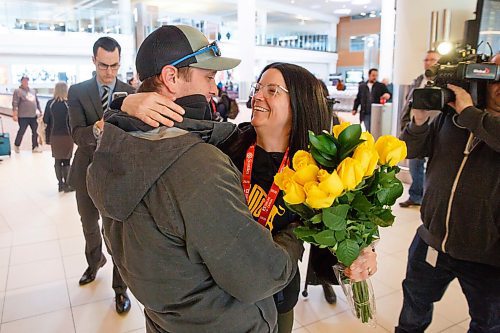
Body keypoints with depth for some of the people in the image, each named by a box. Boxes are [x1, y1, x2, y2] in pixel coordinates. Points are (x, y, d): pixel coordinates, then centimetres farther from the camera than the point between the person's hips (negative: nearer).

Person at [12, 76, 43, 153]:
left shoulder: (33, 91, 15)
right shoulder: (18, 91, -5)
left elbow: (37, 102, 22)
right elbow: (15, 104, -11)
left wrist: (40, 111, 18)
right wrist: (15, 115, -18)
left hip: (34, 116, 6)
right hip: (23, 116, -5)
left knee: (35, 132, 5)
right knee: (21, 131, 2)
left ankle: (35, 147, 15)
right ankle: (16, 145, 23)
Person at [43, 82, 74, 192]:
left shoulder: (50, 103, -1)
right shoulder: (68, 103, -11)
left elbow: (45, 120, 1)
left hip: (54, 135, 3)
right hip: (67, 135, -3)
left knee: (57, 160, 12)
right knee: (66, 160, 5)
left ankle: (60, 184, 19)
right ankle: (66, 184, 10)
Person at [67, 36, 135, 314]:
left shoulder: (131, 93, -3)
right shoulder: (77, 91, -2)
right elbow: (76, 134, -15)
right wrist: (96, 129, -36)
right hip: (87, 169, 3)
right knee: (89, 225, 23)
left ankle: (120, 288, 19)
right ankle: (95, 262, 53)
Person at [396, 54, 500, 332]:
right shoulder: (450, 115, 2)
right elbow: (410, 151, 1)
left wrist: (469, 111, -23)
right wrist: (419, 120, -15)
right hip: (431, 242, 3)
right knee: (414, 309, 24)